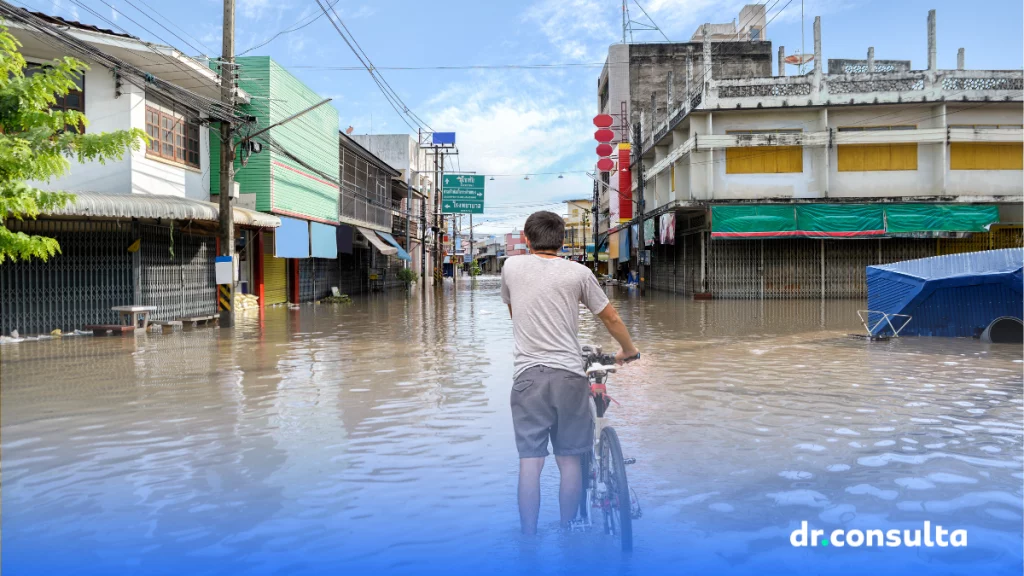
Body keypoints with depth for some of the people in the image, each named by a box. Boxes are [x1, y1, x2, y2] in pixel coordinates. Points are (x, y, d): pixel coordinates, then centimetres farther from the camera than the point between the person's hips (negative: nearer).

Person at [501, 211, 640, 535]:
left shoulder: (511, 267, 6)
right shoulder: (578, 273, 2)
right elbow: (611, 319, 10)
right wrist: (628, 351, 28)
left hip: (528, 374, 0)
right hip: (569, 375, 0)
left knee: (530, 461, 2)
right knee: (569, 460, 10)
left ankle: (528, 538, 4)